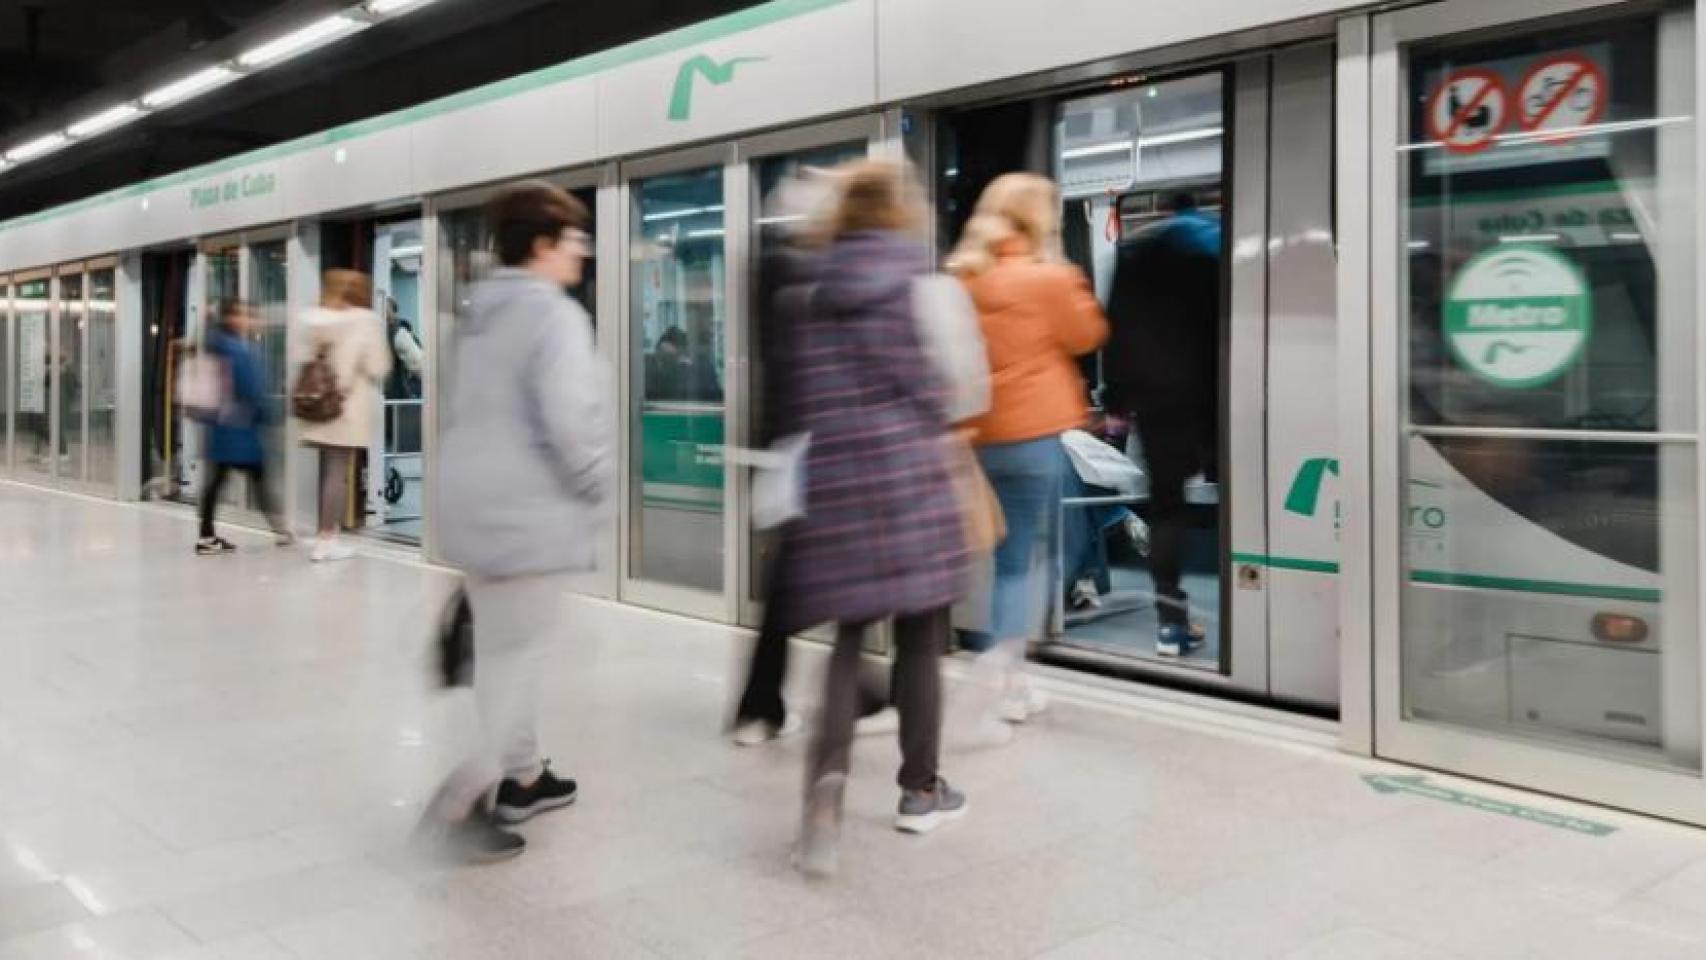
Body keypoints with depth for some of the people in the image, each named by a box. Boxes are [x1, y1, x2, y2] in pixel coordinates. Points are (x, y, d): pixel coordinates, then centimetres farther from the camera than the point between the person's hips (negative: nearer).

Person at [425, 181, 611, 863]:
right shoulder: (554, 315, -14)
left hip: (475, 501, 9)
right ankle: (464, 796, -5)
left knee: (500, 647, 17)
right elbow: (569, 419, -23)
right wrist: (596, 489, -9)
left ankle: (521, 776, 30)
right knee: (519, 652, -2)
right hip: (527, 508, -9)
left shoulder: (482, 314, 15)